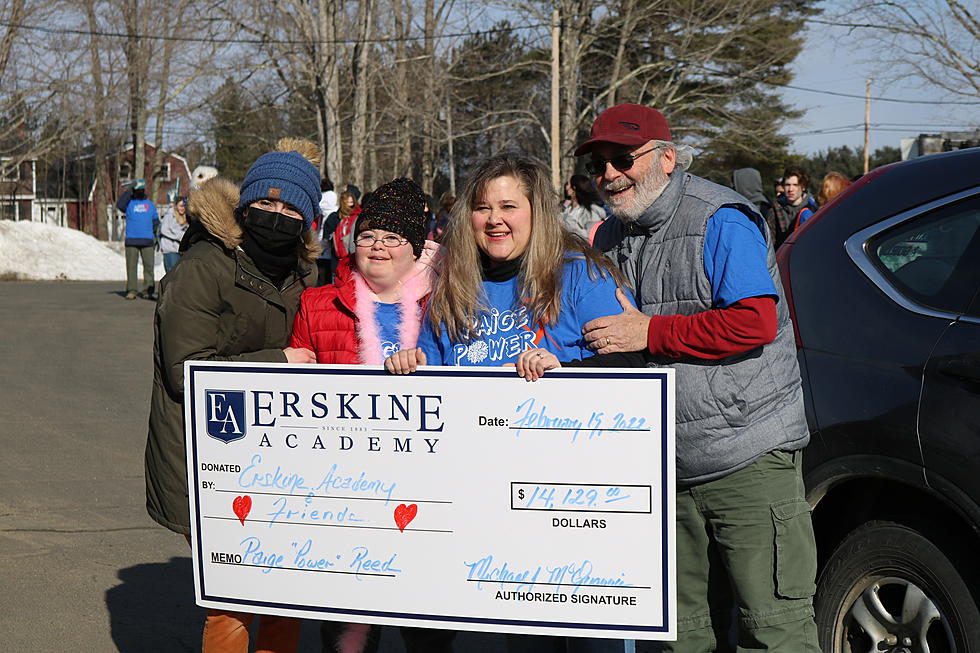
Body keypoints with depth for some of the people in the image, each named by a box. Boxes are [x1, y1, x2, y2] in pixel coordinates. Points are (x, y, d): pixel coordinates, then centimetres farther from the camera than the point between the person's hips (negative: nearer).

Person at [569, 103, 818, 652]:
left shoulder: (722, 221, -10)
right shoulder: (611, 241, 14)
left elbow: (755, 322, -21)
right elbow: (604, 343, 23)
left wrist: (650, 333, -19)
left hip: (748, 461, -7)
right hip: (666, 468, 7)